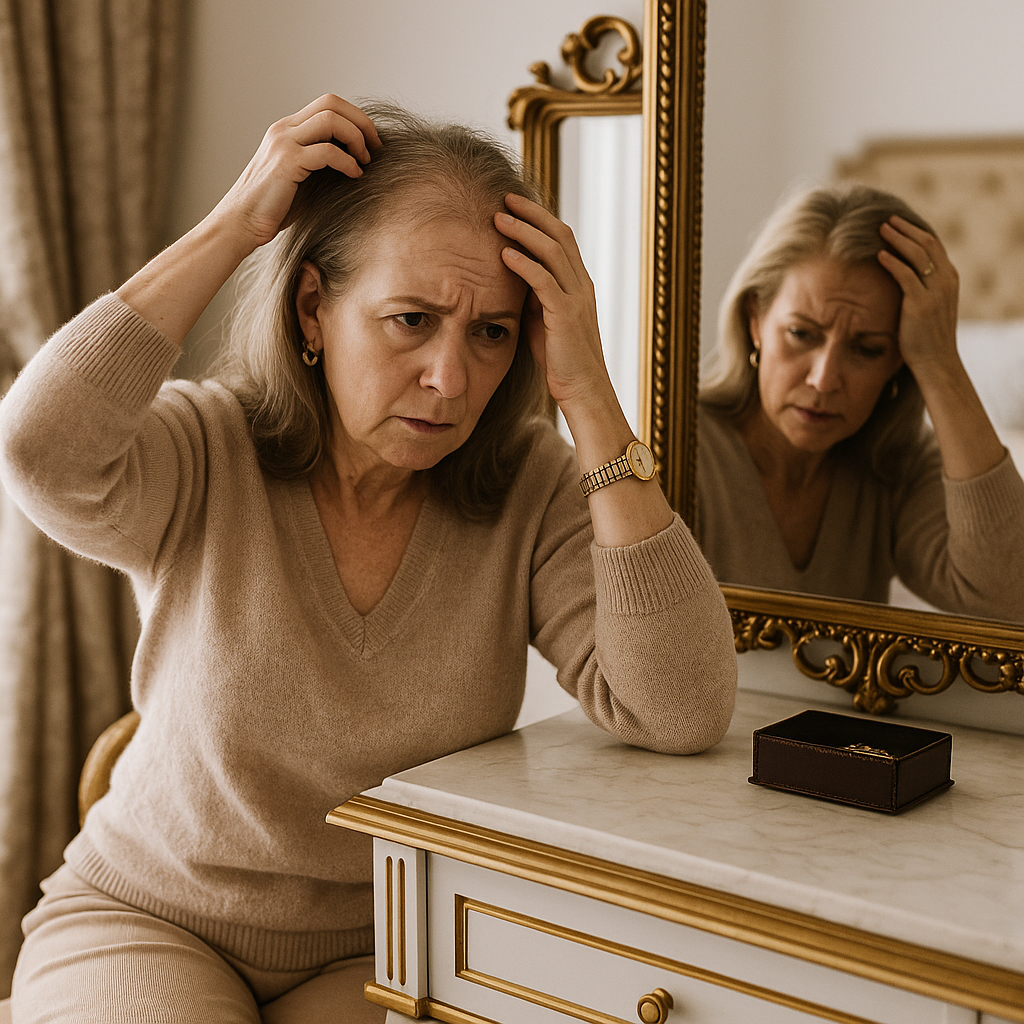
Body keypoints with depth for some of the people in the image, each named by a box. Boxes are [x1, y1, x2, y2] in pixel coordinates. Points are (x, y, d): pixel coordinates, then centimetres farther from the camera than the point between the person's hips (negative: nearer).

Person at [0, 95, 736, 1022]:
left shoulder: (528, 489, -11)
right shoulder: (206, 459, -14)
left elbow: (683, 715, -23)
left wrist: (590, 398, -25)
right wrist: (231, 228, -27)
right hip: (148, 925, 0)